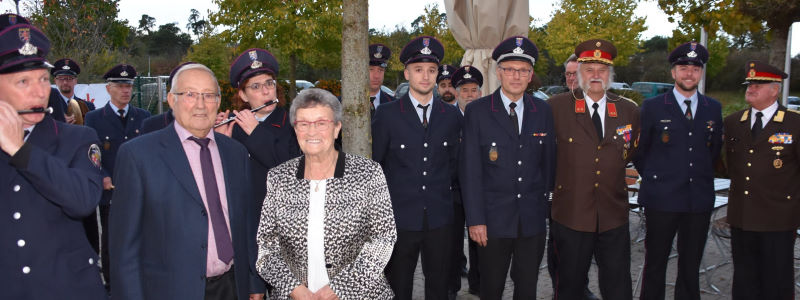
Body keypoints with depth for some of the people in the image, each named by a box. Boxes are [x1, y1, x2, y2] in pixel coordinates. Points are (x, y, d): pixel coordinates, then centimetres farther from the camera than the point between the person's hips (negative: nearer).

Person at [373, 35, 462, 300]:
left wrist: (444, 190, 12)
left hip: (439, 219, 2)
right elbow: (374, 163, 2)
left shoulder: (452, 116, 5)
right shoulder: (387, 114, -4)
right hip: (400, 218, -2)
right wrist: (387, 199, 4)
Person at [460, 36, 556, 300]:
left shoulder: (543, 111, 6)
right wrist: (475, 219, -10)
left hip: (533, 220, 3)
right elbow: (470, 170, -7)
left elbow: (548, 161, 12)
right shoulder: (477, 111, -5)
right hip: (493, 219, -3)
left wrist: (544, 204, 9)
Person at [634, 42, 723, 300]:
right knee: (656, 262, 5)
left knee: (691, 264, 12)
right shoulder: (653, 107, -1)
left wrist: (703, 178, 13)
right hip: (661, 199, -3)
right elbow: (638, 150, 4)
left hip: (700, 199, 3)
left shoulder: (713, 108, 9)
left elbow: (715, 149, 18)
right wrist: (652, 179, 5)